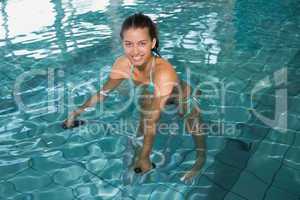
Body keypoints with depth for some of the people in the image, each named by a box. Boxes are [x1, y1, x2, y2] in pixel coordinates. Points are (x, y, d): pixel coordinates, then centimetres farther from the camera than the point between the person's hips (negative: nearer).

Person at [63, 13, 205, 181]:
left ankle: (201, 156, -4)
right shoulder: (123, 64, -26)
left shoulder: (163, 72, -42)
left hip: (185, 97, -5)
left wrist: (145, 157, -33)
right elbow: (103, 93, -8)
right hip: (156, 96, 6)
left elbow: (153, 121, -39)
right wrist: (77, 113, -2)